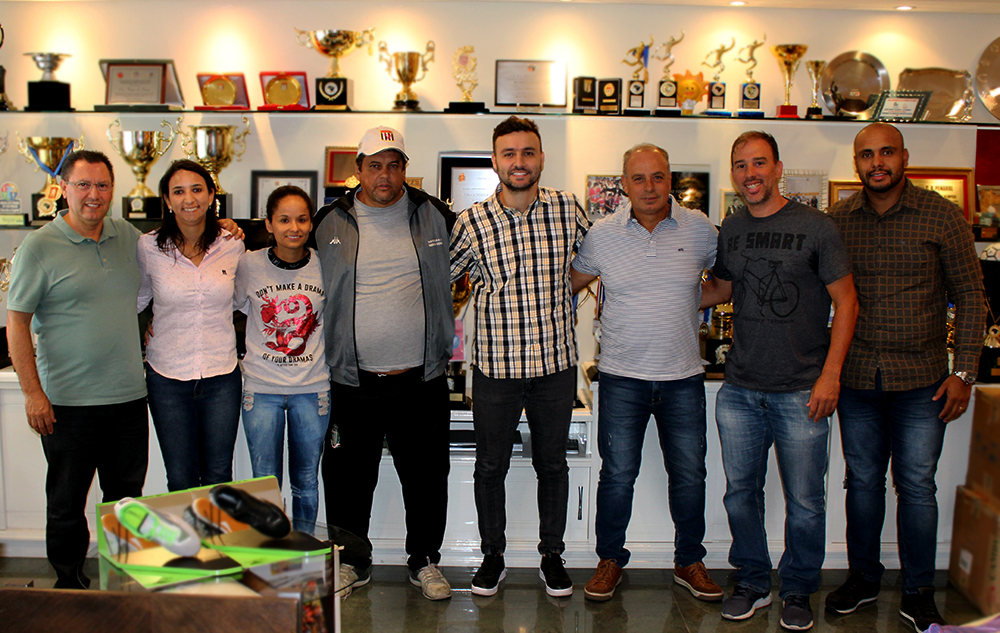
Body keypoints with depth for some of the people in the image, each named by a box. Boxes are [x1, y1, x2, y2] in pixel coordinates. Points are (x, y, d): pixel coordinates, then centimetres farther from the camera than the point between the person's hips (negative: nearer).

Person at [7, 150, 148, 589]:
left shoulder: (129, 237, 6)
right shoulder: (39, 247, -7)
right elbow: (16, 322, -7)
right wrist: (32, 392, -11)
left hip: (128, 396, 4)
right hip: (67, 402, -4)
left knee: (128, 498, 13)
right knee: (67, 503, 9)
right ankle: (69, 585, 26)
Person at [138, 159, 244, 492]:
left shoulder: (232, 245, -1)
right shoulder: (149, 247, -4)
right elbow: (136, 300, 11)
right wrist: (151, 328, 0)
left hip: (221, 377, 1)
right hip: (168, 377, 0)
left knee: (218, 476, 10)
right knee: (180, 479, 7)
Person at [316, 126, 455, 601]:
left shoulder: (434, 215, 3)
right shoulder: (330, 222, 2)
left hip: (422, 379, 0)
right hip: (352, 380, 0)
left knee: (426, 477, 10)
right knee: (348, 478, 10)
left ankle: (425, 560, 29)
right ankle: (353, 561, 31)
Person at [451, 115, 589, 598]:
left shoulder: (567, 209, -1)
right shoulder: (472, 222, -5)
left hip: (556, 363, 1)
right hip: (495, 366, -1)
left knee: (552, 464, 14)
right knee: (491, 466, 11)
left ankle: (552, 554, 31)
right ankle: (493, 555, 30)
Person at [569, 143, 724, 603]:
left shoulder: (700, 229, 0)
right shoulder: (601, 234, -1)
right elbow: (573, 282, 13)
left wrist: (685, 302, 2)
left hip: (683, 376, 1)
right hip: (622, 376, -1)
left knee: (689, 475, 10)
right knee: (617, 474, 5)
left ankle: (689, 562, 29)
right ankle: (610, 560, 24)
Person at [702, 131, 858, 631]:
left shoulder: (815, 228, -6)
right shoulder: (730, 230, 7)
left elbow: (846, 302, -4)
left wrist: (830, 374, -10)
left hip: (801, 392, -4)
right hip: (740, 390, 4)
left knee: (804, 503, 6)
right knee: (740, 491, 12)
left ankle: (798, 591, 27)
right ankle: (753, 582, 31)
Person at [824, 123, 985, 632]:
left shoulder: (941, 217, -3)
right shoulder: (836, 220, 2)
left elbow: (969, 295, 0)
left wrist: (963, 371, -6)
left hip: (920, 380, -2)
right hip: (856, 379, 2)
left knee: (916, 485, 5)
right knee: (862, 480, 12)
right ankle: (863, 577, 29)